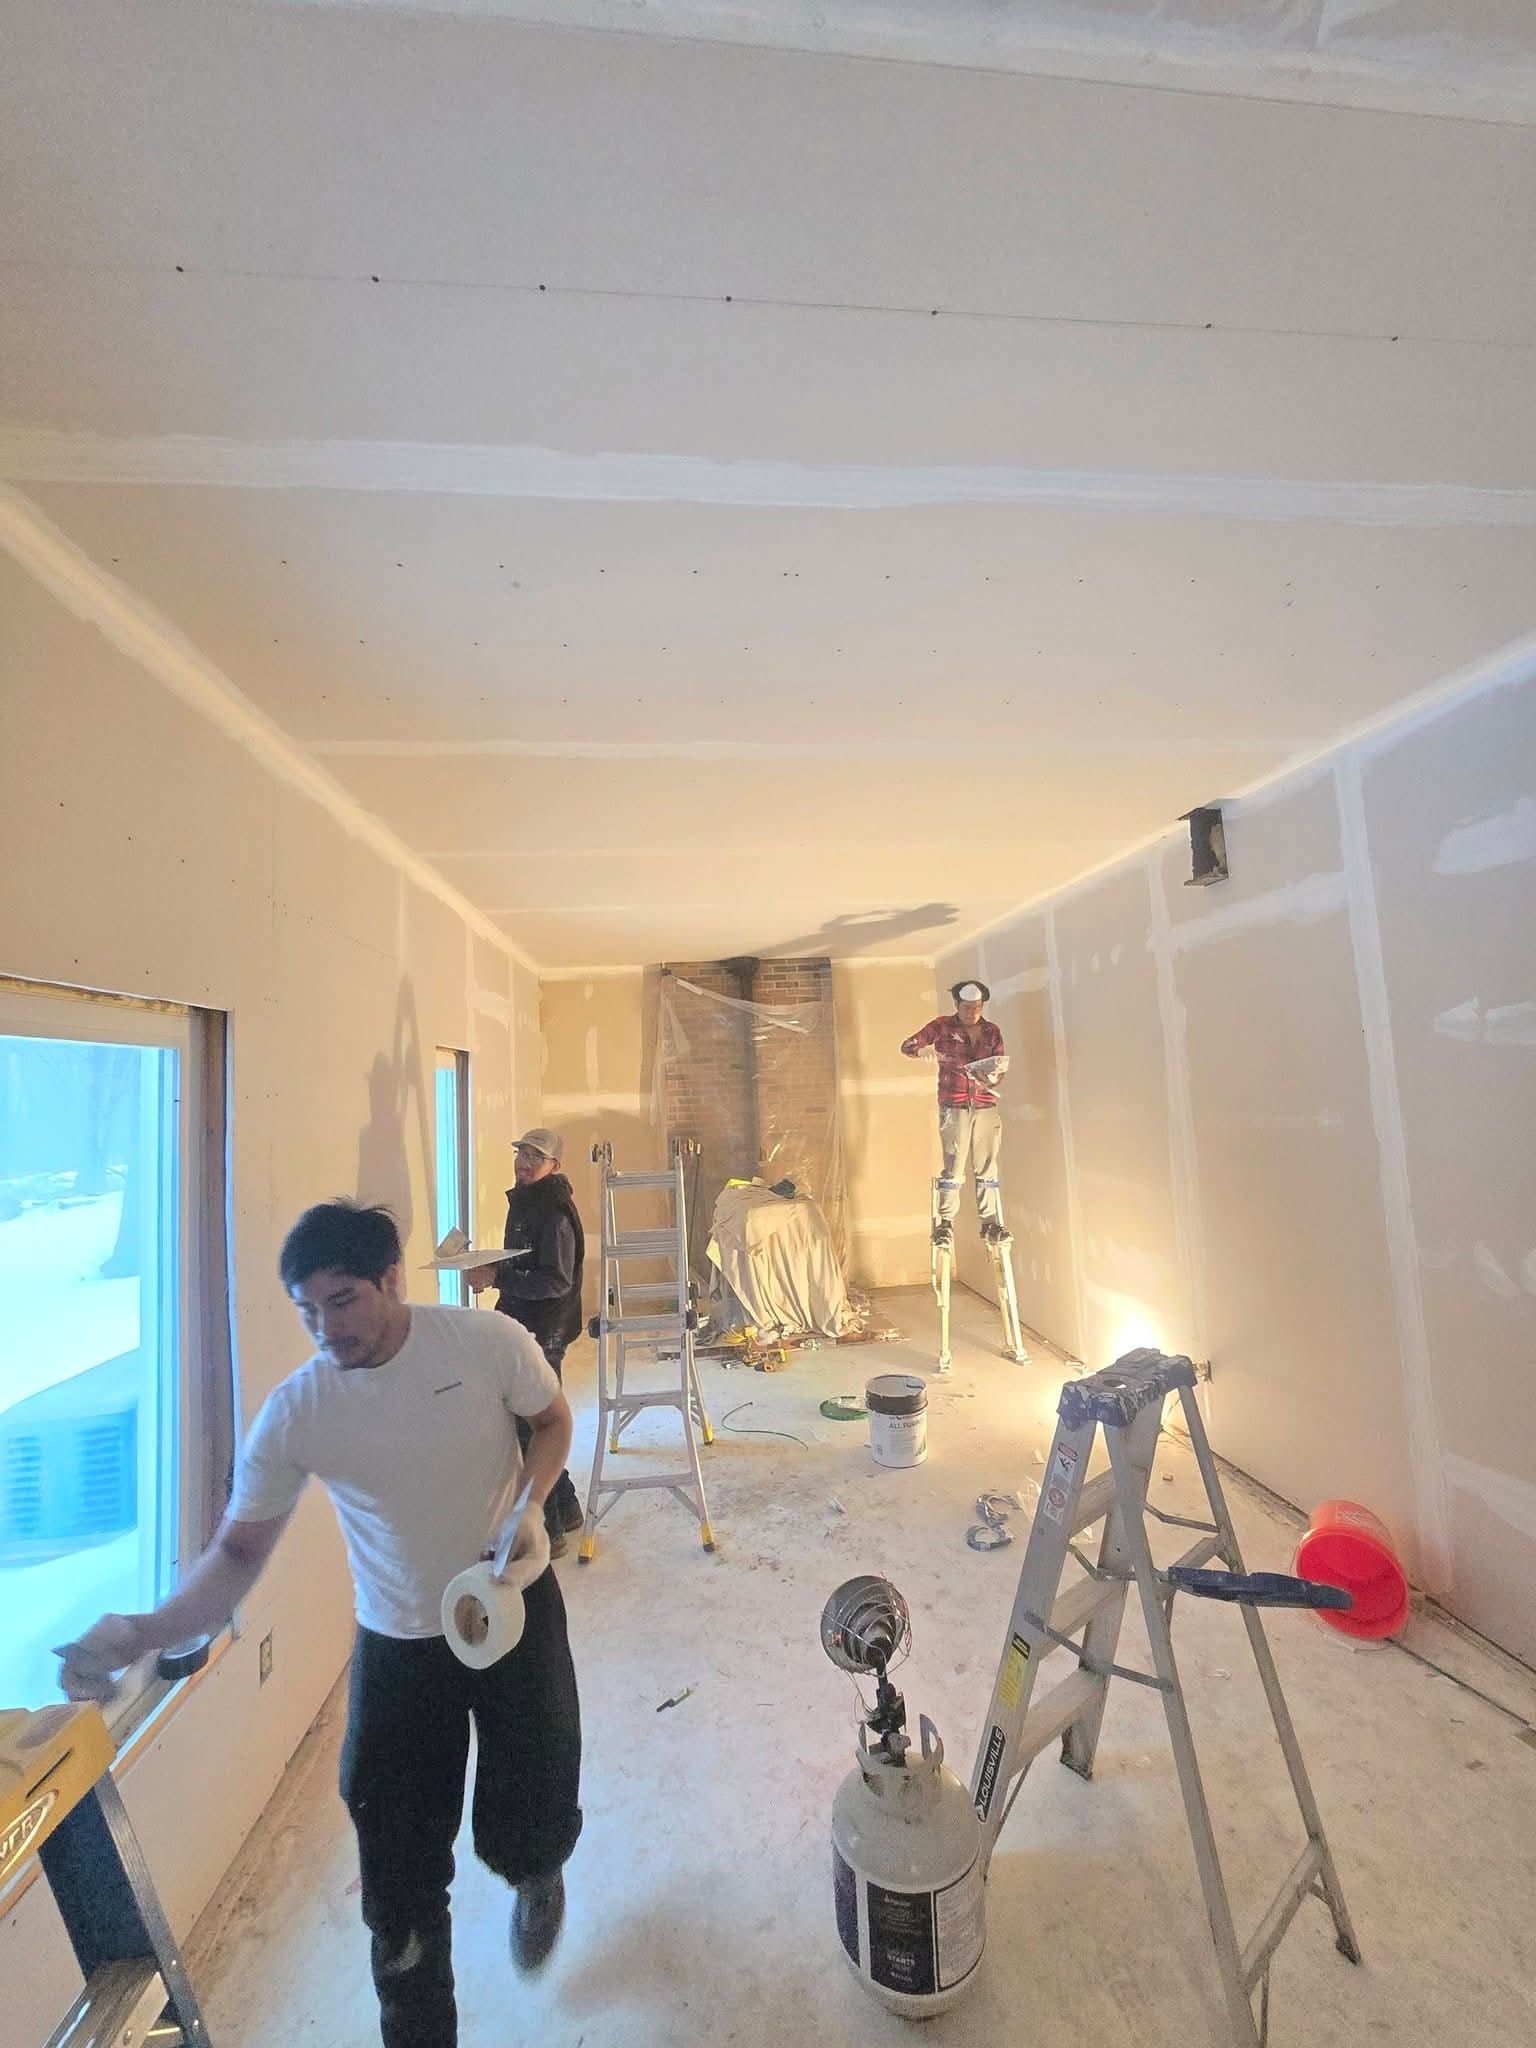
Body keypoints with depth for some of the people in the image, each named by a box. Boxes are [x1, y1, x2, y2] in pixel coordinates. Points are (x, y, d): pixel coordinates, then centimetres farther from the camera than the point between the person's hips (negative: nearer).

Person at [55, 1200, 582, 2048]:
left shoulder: (489, 1342, -22)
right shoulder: (293, 1412, -18)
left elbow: (552, 1420, -5)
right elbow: (239, 1550, -9)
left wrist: (529, 1501, -20)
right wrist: (147, 1630, -25)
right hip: (396, 1643, 1)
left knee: (530, 1828, 10)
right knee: (400, 1880, 8)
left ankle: (537, 1876, 50)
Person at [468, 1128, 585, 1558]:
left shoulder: (553, 1211, -20)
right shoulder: (525, 1200, 11)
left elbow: (556, 1281, -24)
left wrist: (497, 1277, -25)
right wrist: (493, 1272, 6)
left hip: (541, 1334, -10)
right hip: (526, 1329, 10)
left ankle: (549, 1532, 14)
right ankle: (565, 1510, 36)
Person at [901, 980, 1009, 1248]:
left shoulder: (992, 1032, 12)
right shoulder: (942, 1026, 3)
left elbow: (1001, 1065, 8)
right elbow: (907, 1046, -2)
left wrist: (993, 1076, -16)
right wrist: (925, 1050, -25)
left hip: (985, 1105, 3)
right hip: (953, 1106, -3)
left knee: (987, 1166, 4)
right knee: (953, 1166, -4)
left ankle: (991, 1222, 12)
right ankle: (945, 1223, 5)